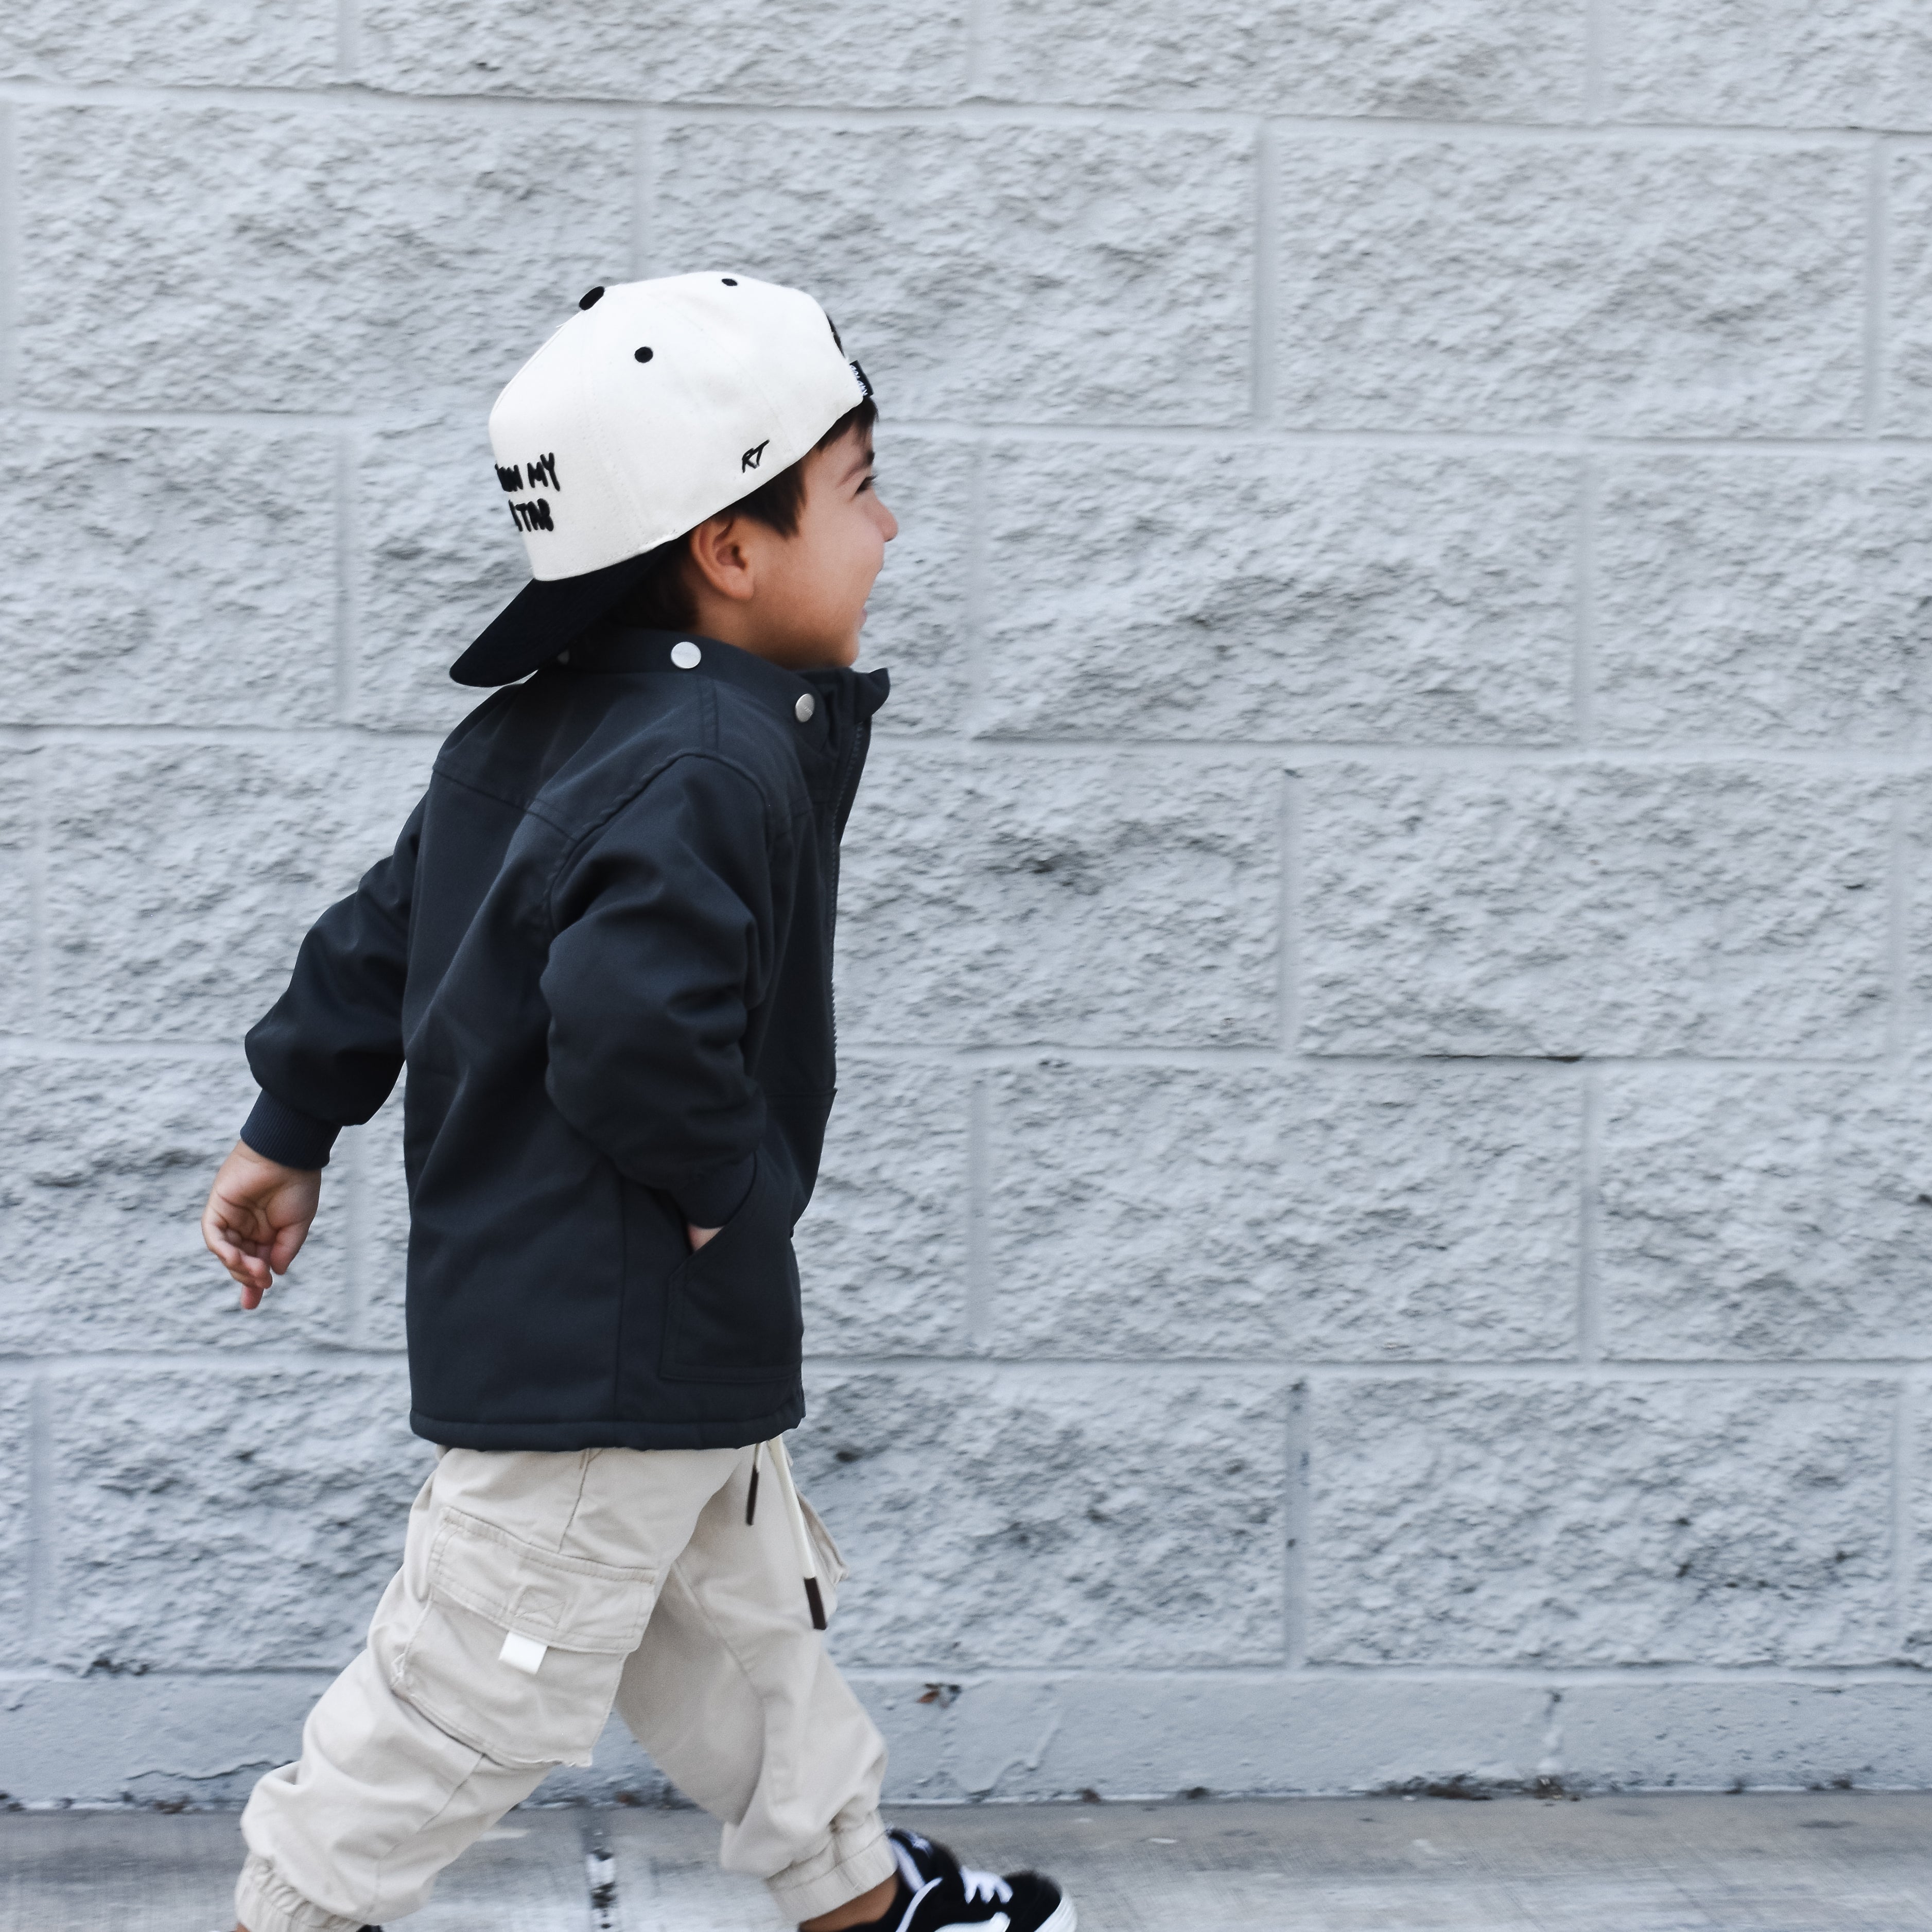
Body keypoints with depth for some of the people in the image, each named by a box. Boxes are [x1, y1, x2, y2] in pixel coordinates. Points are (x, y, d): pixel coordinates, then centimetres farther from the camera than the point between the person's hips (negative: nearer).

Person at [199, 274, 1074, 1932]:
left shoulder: (547, 725, 7)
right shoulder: (716, 767, -25)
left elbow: (389, 929, 13)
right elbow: (633, 1026, -37)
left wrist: (289, 1136, 21)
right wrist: (738, 1189, -19)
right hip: (610, 1339, -11)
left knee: (744, 1607, 22)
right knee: (493, 1673, 3)